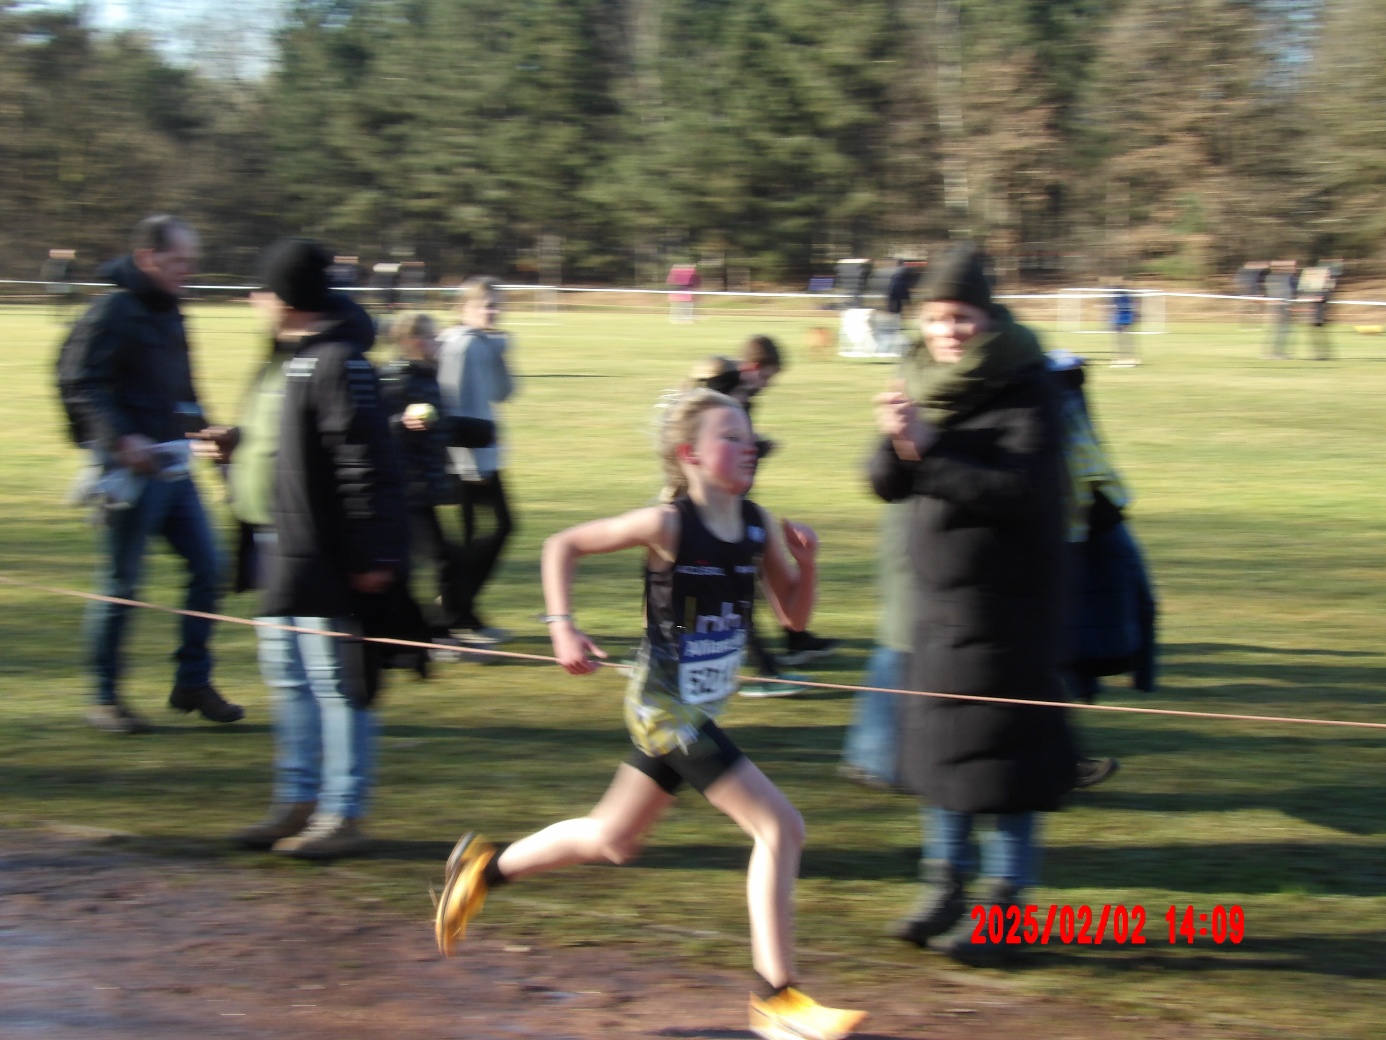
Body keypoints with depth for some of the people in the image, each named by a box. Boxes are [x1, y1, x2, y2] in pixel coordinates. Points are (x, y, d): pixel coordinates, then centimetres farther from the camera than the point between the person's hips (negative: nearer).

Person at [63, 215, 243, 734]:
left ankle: (193, 682, 16)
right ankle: (105, 697, 10)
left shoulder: (170, 314, 15)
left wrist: (196, 420, 12)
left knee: (205, 564, 5)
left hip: (173, 467, 8)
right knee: (120, 583, -1)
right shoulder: (112, 313, -11)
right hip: (131, 470, -8)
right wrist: (123, 439, -28)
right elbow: (84, 388, -18)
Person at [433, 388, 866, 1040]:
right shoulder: (667, 525, -17)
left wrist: (805, 563, -11)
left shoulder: (758, 526, 0)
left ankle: (485, 867, 39)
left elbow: (795, 614, 7)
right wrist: (562, 628, -15)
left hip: (701, 710, 8)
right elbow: (563, 545, -8)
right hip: (665, 709, -8)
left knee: (612, 841, 21)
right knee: (780, 828, -13)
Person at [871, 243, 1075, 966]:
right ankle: (945, 887, 25)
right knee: (938, 743, 13)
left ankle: (1002, 904, 5)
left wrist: (925, 457, -24)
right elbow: (888, 485, 3)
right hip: (939, 600, 7)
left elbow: (1021, 488, -23)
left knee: (1003, 752, -3)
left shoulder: (1029, 392, -12)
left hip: (1009, 606, -7)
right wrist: (896, 441, -19)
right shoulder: (932, 390, 8)